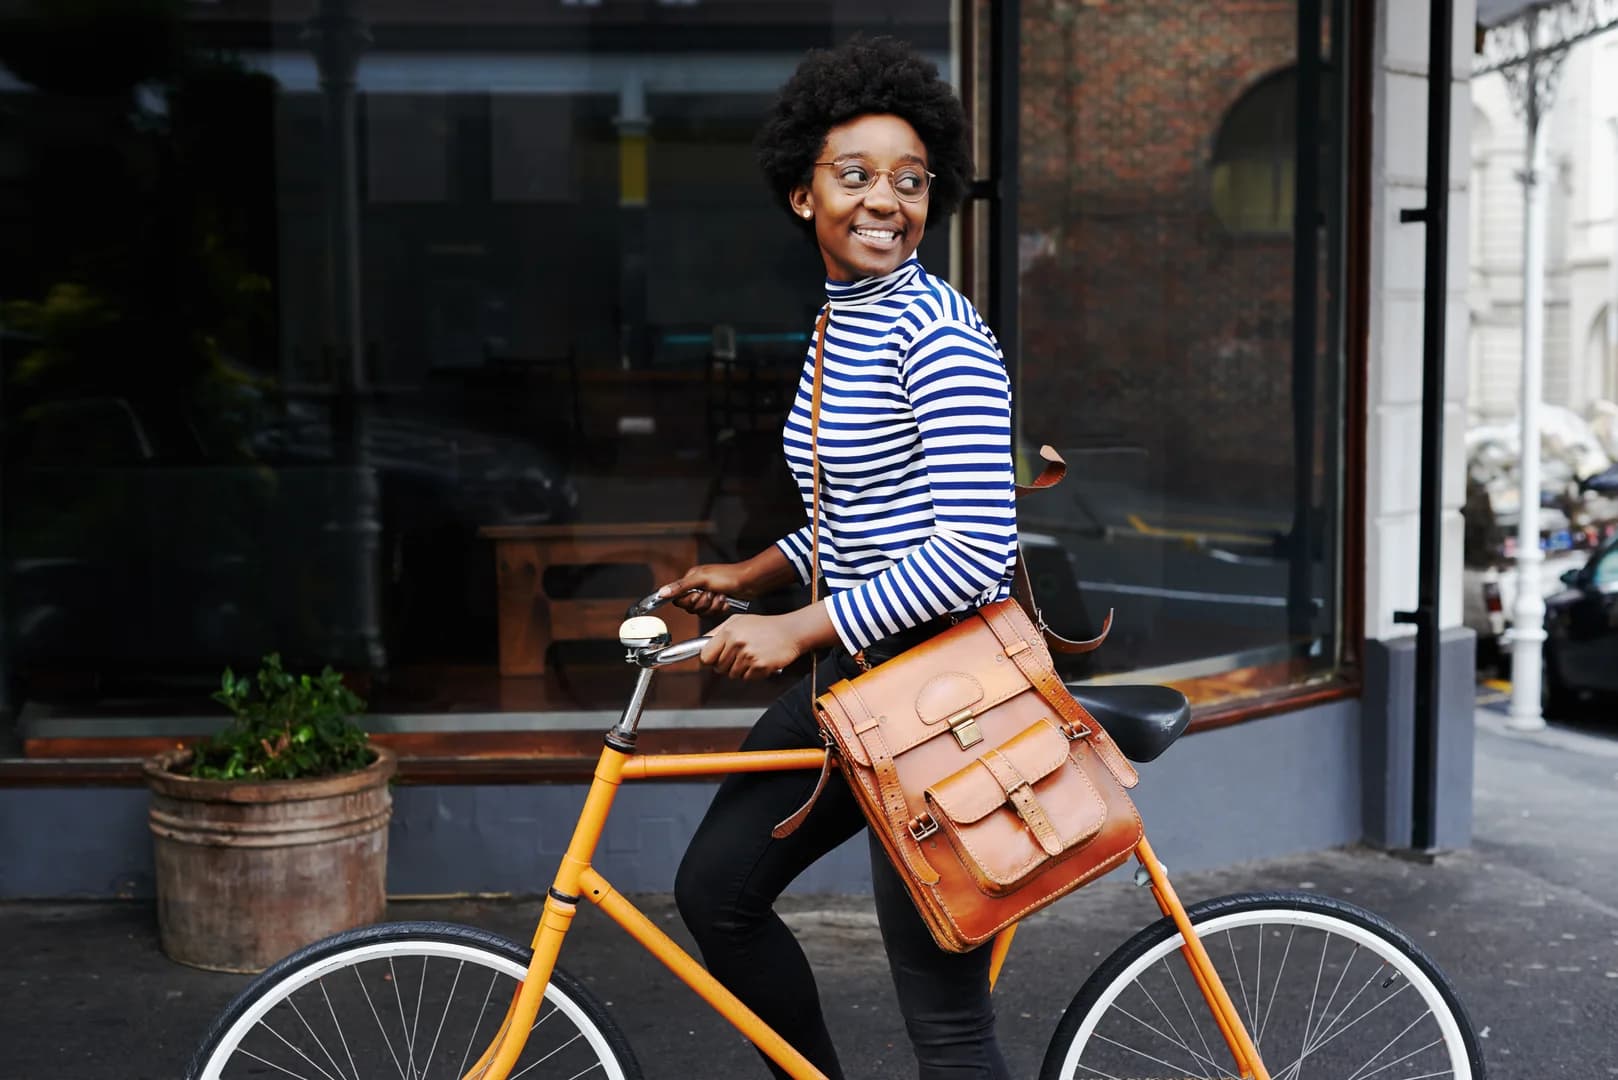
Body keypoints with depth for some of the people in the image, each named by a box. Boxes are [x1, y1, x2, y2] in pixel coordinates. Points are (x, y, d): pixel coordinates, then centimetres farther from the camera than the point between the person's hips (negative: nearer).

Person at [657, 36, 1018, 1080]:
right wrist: (747, 577, 16)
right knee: (715, 889, 15)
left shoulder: (939, 335, -17)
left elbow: (973, 553, -23)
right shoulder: (837, 320, 12)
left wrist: (796, 629, -19)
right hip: (855, 669, 9)